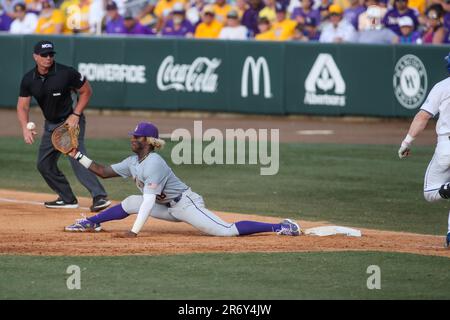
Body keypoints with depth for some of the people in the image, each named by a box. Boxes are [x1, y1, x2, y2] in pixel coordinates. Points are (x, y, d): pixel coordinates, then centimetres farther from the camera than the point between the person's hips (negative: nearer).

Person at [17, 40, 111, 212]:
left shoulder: (66, 73, -18)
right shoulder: (28, 79, -5)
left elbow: (86, 91, -5)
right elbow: (22, 106, -4)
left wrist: (76, 115, -14)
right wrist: (25, 128, -22)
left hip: (71, 121, -7)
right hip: (51, 125, 7)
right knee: (44, 164, 9)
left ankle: (99, 197, -35)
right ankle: (68, 199, 23)